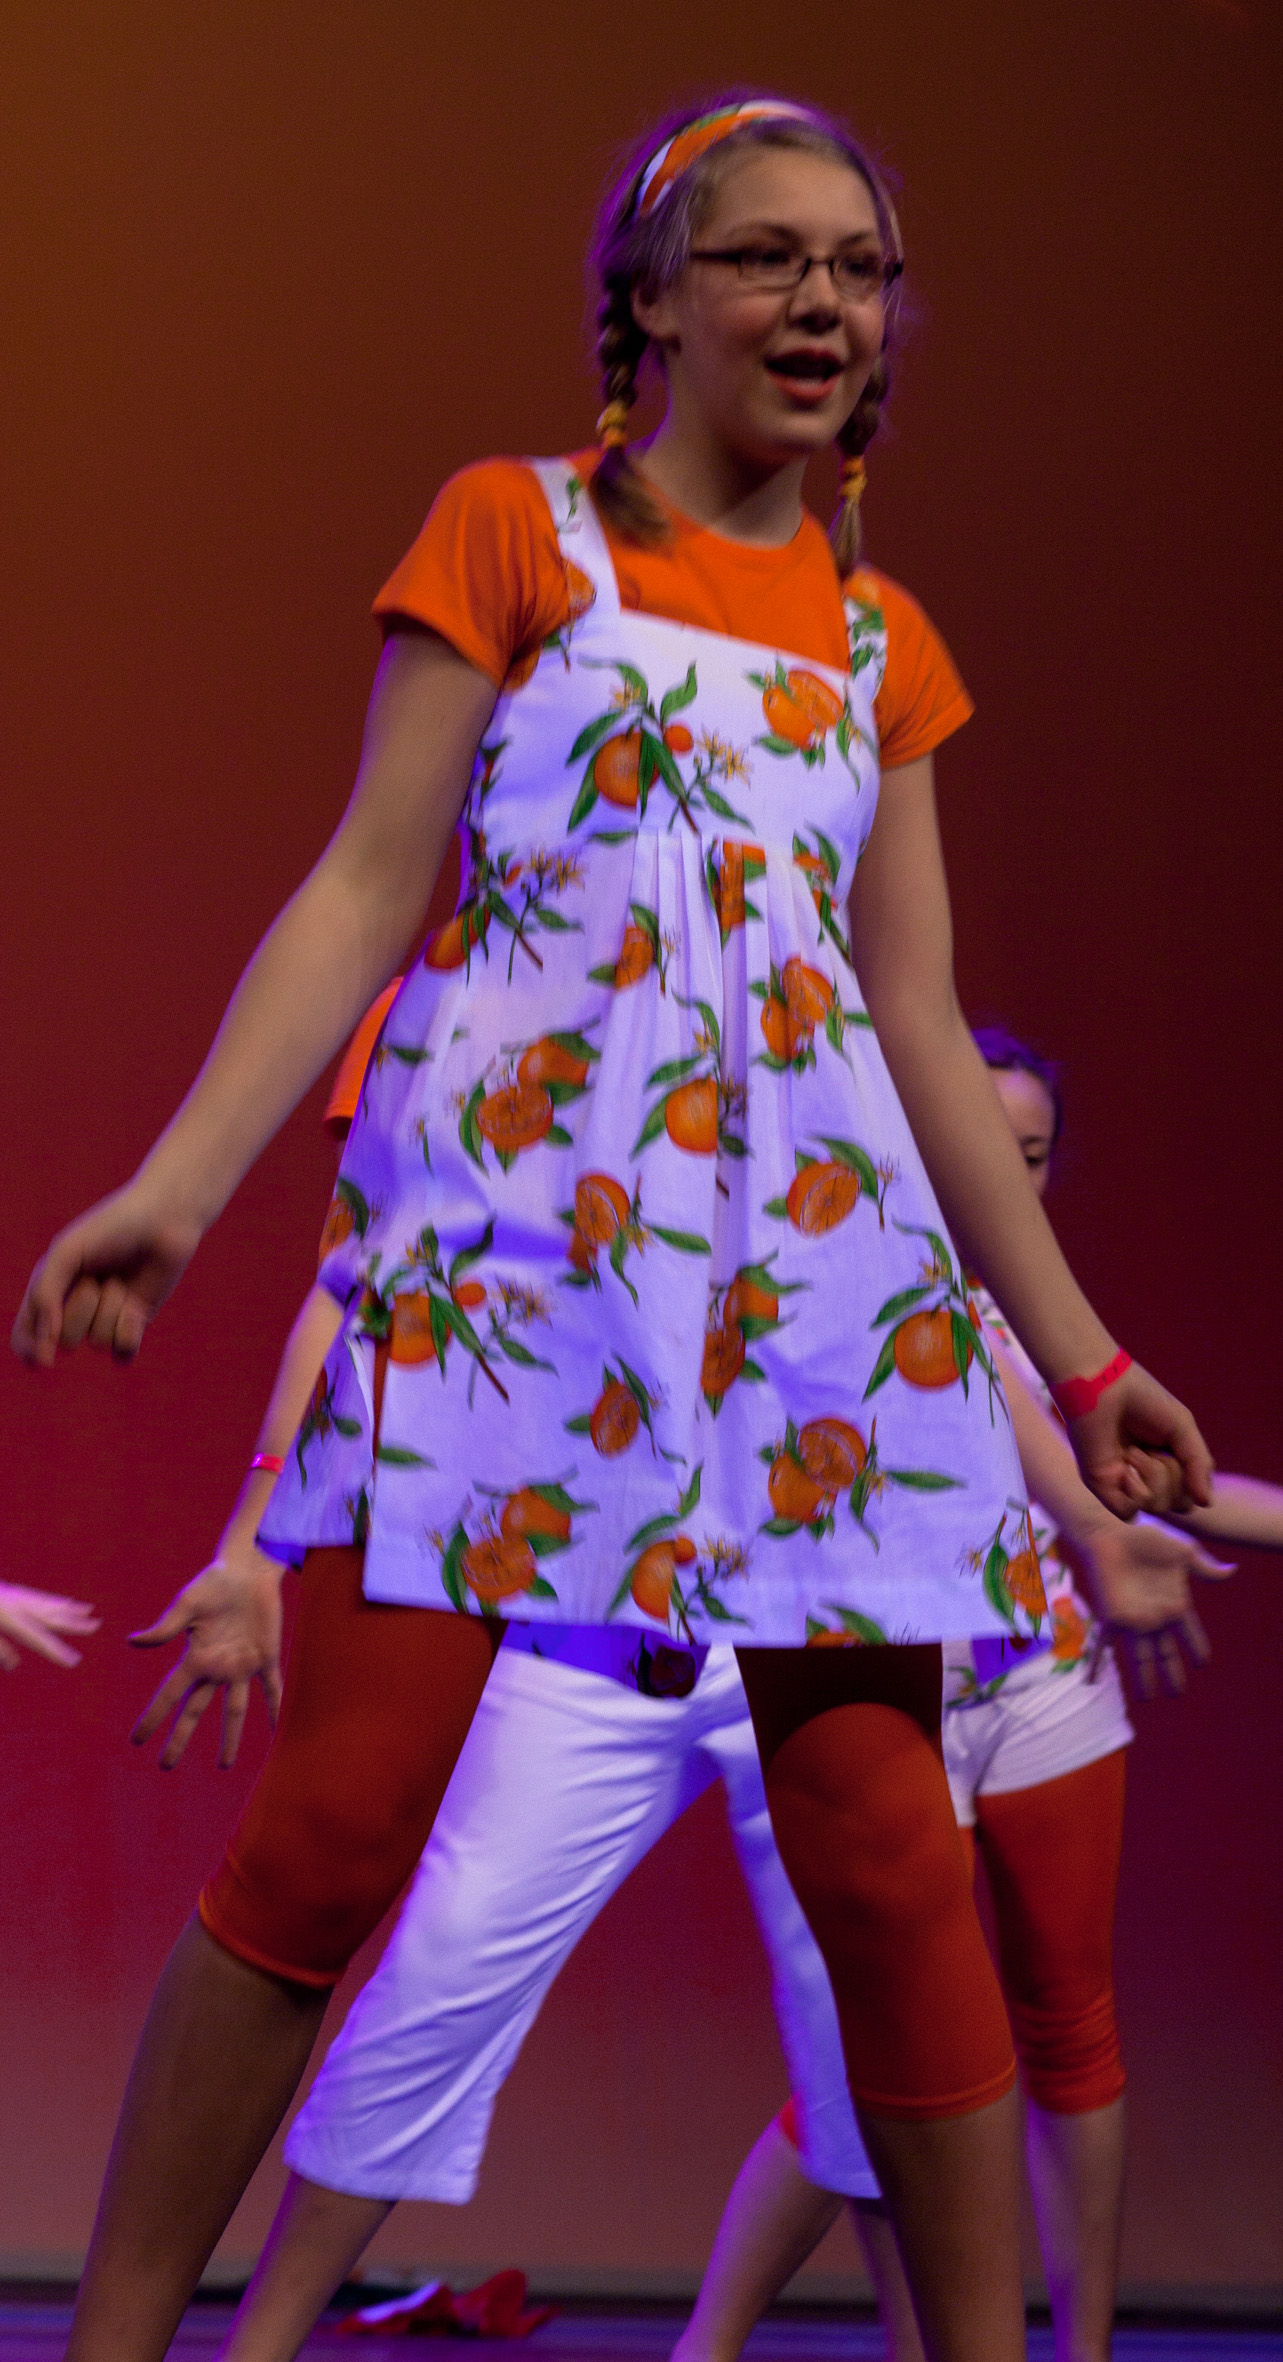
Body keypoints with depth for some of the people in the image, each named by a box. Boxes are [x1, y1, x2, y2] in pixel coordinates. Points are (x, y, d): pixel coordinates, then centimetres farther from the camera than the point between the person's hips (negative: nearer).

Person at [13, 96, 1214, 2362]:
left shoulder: (876, 633, 18)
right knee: (334, 1818, -10)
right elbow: (368, 887, 1)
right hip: (497, 1198, -3)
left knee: (886, 1852, -3)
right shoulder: (512, 530, 8)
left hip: (810, 1239, 3)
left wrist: (1076, 1347, 14)